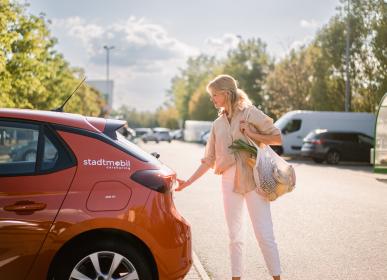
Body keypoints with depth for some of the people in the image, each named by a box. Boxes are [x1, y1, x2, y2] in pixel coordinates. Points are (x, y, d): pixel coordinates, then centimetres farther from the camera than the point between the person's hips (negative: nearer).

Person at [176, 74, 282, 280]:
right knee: (235, 236, 9)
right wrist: (188, 182, 10)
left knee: (264, 234, -5)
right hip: (229, 182, 5)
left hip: (254, 180, -4)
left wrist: (251, 134, -13)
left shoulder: (250, 113, -1)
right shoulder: (218, 124, 12)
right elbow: (209, 159, 14)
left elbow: (277, 138, -2)